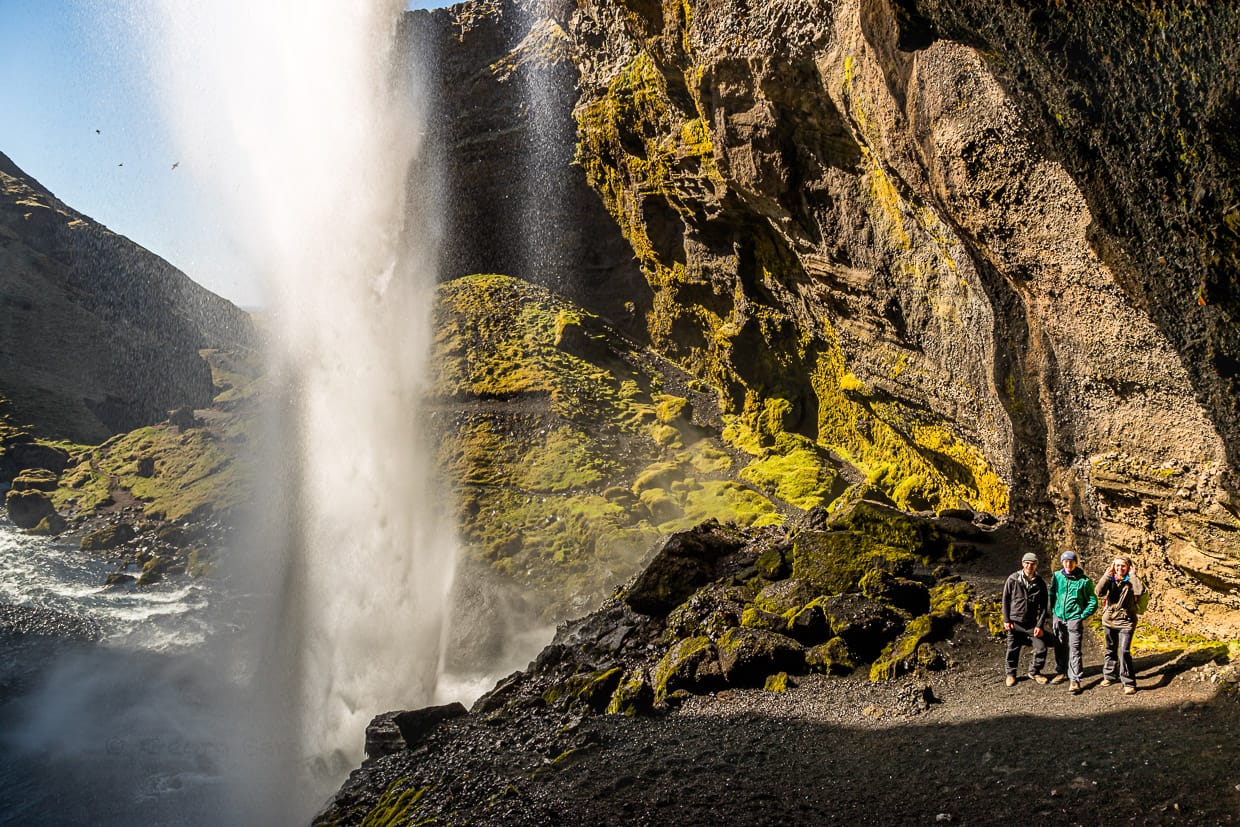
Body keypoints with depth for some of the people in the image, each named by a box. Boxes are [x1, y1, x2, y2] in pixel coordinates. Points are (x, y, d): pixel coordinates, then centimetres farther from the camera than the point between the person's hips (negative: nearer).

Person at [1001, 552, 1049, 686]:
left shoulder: (1040, 583, -1)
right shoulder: (1013, 579, -5)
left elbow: (1043, 607, 2)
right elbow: (1005, 600, 0)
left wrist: (1039, 625, -5)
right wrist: (1006, 620, -5)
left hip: (1032, 623, 1)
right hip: (1014, 622, -1)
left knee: (1041, 647, -2)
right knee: (1013, 649, 5)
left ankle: (1034, 671, 20)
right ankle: (1011, 674, 24)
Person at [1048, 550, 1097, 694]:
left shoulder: (1084, 580, -8)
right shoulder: (1057, 576, 2)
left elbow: (1093, 602, 0)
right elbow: (1051, 595, 16)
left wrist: (1082, 616, -3)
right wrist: (1053, 611, 9)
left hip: (1074, 619, -4)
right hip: (1058, 617, 4)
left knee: (1074, 649, -7)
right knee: (1059, 648, 15)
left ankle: (1075, 680, -4)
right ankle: (1061, 672, 32)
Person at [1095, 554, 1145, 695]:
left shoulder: (1131, 582, -7)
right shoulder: (1110, 580, -1)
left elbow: (1140, 591, -29)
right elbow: (1098, 592, -19)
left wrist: (1132, 575, -19)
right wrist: (1108, 574, -20)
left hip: (1126, 622, -4)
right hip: (1109, 620, 4)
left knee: (1124, 652, -14)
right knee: (1111, 650, 18)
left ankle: (1129, 683, -6)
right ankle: (1109, 676, 35)